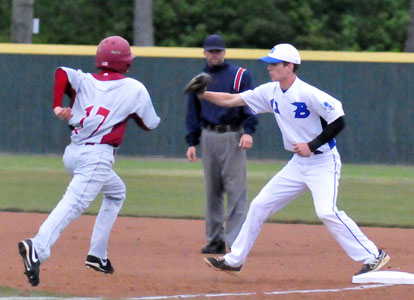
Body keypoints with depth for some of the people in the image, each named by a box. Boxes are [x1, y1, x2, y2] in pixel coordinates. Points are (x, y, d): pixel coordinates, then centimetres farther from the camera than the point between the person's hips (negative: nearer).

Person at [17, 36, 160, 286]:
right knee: (74, 203, -23)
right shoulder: (135, 89, 4)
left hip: (73, 152, 7)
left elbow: (62, 73, -8)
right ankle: (38, 248, -48)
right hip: (98, 156, -7)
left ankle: (98, 256, 23)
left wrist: (57, 106, -6)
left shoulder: (85, 81, 11)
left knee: (117, 191, 29)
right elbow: (150, 124, 14)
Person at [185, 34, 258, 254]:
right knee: (211, 190, 7)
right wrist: (191, 142, 8)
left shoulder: (240, 75, 3)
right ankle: (214, 239, 13)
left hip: (233, 136, -4)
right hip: (208, 137, 4)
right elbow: (193, 113, 16)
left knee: (235, 189, -9)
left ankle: (235, 240, -10)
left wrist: (248, 131, -18)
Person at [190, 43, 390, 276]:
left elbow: (338, 122, -20)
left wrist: (311, 145, -23)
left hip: (323, 162, -8)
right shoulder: (271, 92, 3)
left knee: (326, 211, -25)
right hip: (298, 165, 8)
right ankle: (234, 261, 17)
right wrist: (203, 94, -6)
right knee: (260, 205, 8)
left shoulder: (308, 94, -20)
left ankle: (373, 256, -17)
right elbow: (231, 100, 7)